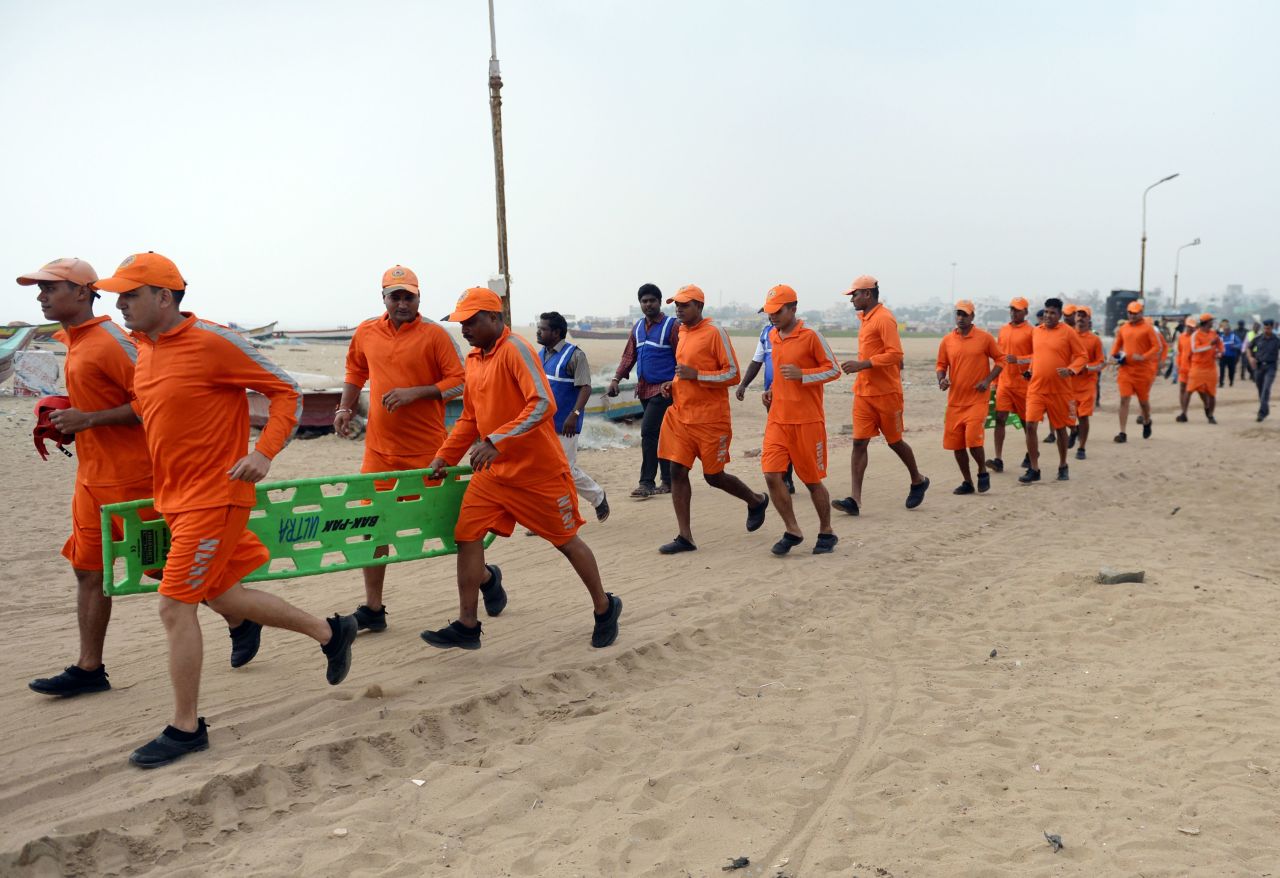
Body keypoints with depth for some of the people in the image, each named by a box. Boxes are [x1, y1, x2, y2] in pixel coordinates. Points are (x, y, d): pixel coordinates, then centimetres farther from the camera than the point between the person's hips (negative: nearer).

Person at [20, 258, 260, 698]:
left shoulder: (111, 341, -17)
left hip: (130, 477, -9)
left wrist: (88, 420, -22)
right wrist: (68, 420, 12)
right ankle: (89, 668, 20)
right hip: (93, 476, 9)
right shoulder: (73, 341, 11)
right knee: (88, 571, 11)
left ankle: (240, 622, 18)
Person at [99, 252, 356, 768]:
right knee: (221, 596, 16)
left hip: (213, 497, -9)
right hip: (176, 499, 9)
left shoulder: (212, 342, -16)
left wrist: (264, 453, -23)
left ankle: (185, 729, 11)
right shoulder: (144, 350, 8)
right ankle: (330, 632, 32)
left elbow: (285, 392, -14)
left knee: (175, 607, -5)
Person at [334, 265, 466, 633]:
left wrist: (415, 393, -19)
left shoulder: (435, 335, -7)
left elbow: (459, 382, -10)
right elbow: (356, 372, 23)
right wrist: (344, 408, 11)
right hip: (379, 448, 4)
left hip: (427, 448, -4)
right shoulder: (366, 333, 8)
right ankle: (373, 608, 14)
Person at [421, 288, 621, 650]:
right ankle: (467, 626, 11)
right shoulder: (473, 359, 8)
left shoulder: (516, 350, -17)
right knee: (467, 535, -2)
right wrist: (444, 456, 11)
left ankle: (605, 608, 29)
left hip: (539, 470, -7)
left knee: (566, 541, 7)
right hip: (493, 471, 7)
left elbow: (543, 405, -28)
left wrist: (496, 441, -33)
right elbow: (470, 418, 18)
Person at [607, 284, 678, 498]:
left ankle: (647, 483, -9)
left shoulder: (672, 326, -6)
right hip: (644, 389, 7)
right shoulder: (638, 327, 14)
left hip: (664, 389, -7)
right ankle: (668, 481, 20)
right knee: (660, 435, 12)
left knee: (648, 430, -15)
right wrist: (616, 379, 2)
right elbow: (629, 355, 14)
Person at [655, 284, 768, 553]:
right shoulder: (682, 332, 12)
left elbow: (733, 374, -13)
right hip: (681, 415, 7)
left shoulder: (715, 332, -11)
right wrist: (673, 384, 7)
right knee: (677, 471, -1)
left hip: (710, 418, -7)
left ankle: (757, 501, 33)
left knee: (713, 476, 4)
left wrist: (696, 375, -21)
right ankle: (685, 537, 5)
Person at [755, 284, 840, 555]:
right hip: (778, 418, 6)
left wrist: (801, 375, -21)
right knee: (772, 474, -7)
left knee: (812, 480, 5)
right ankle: (792, 531, 9)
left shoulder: (810, 335, -10)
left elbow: (834, 369, -8)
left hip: (807, 420, -5)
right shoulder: (772, 336, 11)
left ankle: (826, 533, 25)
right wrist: (773, 390, 9)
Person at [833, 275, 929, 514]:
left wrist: (862, 364, -26)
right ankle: (855, 499, -6)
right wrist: (859, 366, 12)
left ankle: (918, 481, 32)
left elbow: (895, 355, -22)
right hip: (863, 393, 8)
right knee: (859, 442, -2)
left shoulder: (884, 319, -14)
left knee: (894, 441, 8)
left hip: (886, 393, -8)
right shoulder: (866, 319, 13)